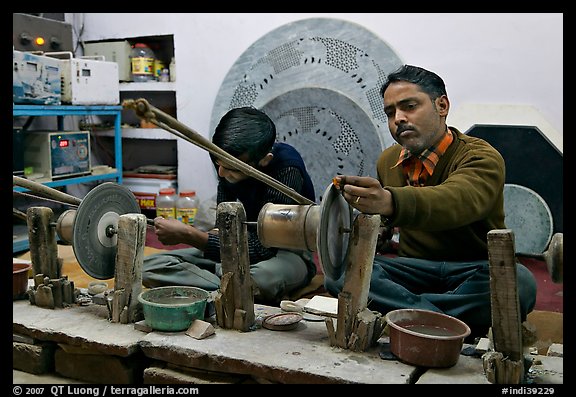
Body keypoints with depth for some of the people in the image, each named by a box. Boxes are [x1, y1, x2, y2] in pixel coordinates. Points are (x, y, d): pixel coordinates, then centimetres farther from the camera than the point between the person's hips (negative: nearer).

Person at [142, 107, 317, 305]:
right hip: (247, 245, 7)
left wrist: (188, 235, -31)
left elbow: (262, 249, -31)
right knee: (149, 267, -12)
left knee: (264, 276, -46)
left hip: (288, 253, -7)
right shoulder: (228, 156, -9)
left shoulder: (287, 171, -29)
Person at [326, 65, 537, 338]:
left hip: (477, 270, -3)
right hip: (412, 267, 4)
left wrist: (389, 201, -56)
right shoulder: (388, 161, 7)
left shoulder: (481, 158, -13)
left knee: (519, 282, -36)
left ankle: (396, 306, -26)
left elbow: (457, 201, -37)